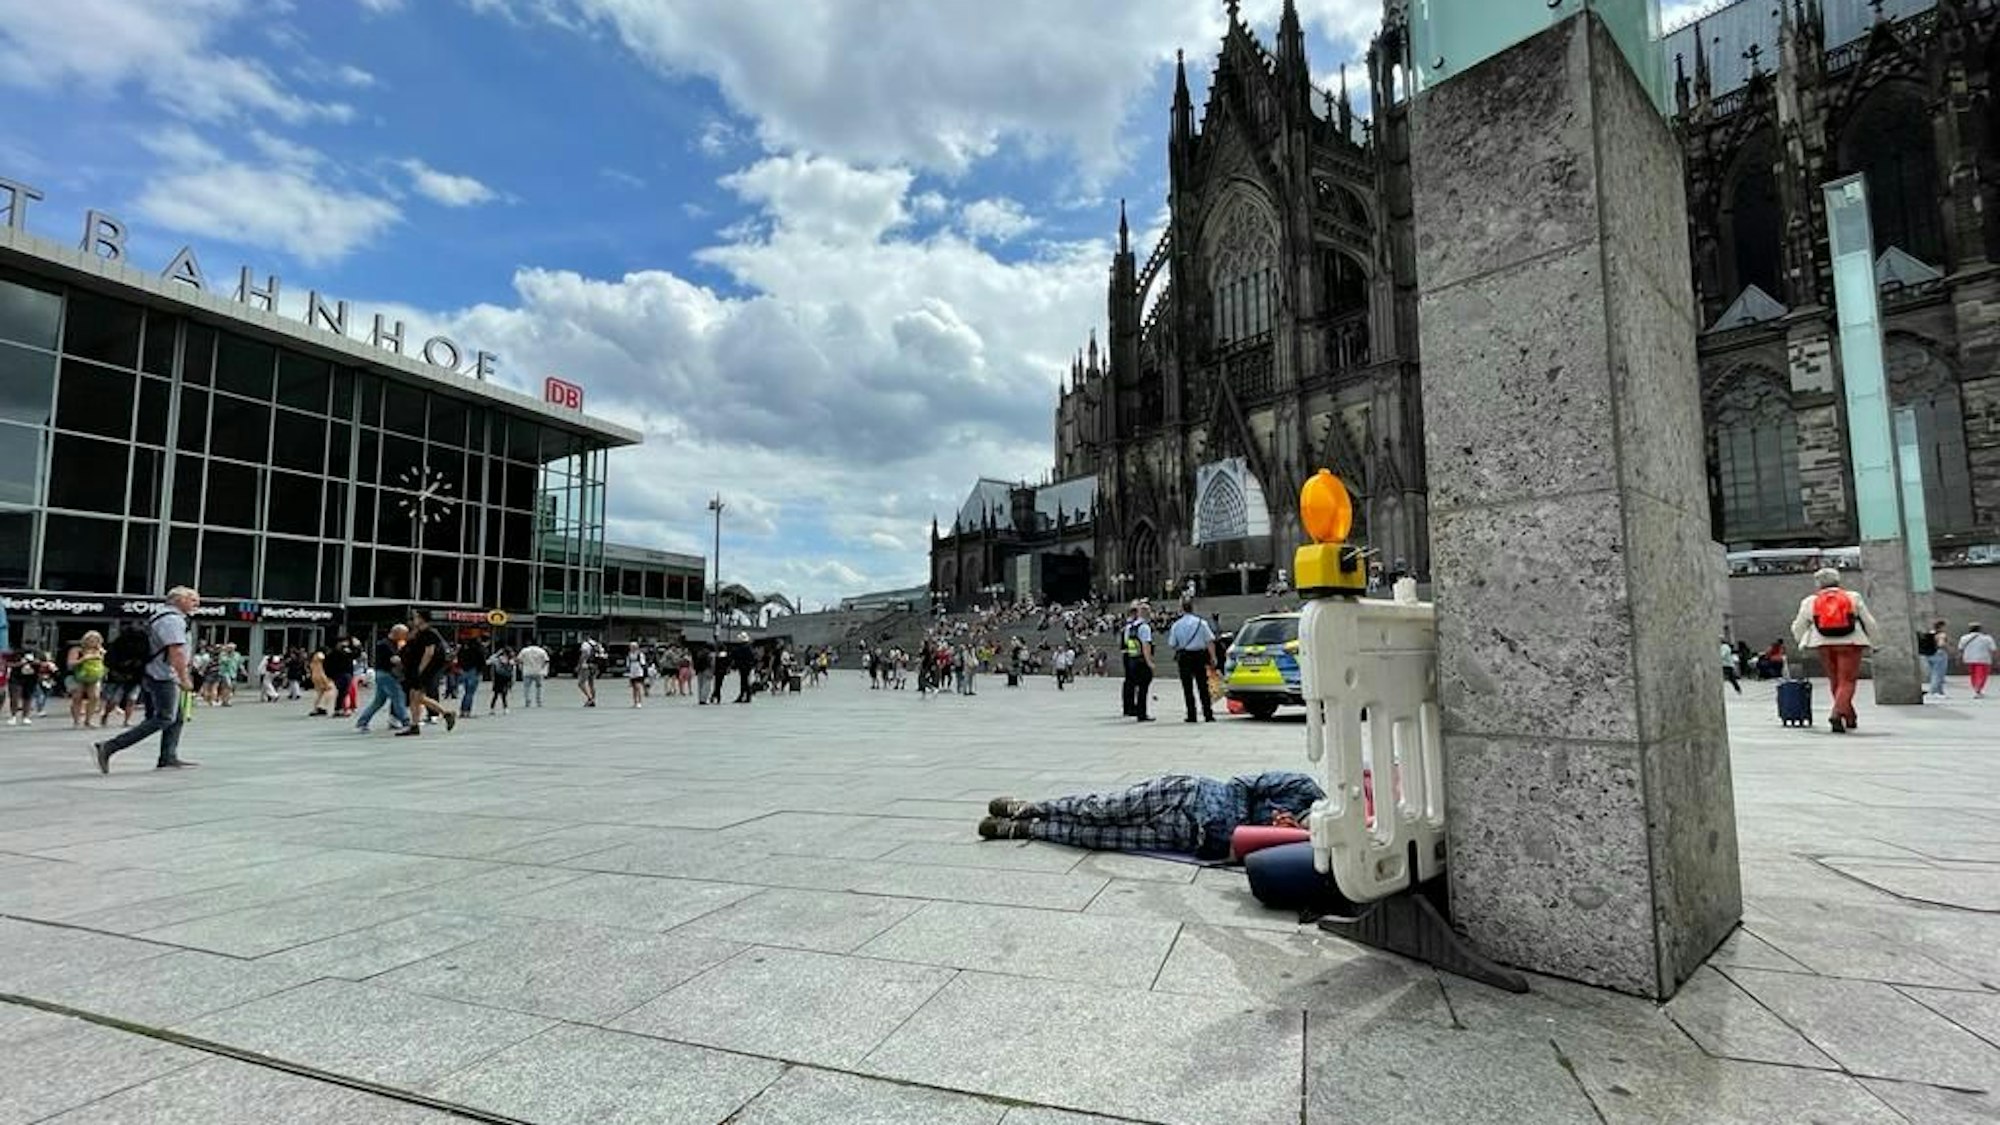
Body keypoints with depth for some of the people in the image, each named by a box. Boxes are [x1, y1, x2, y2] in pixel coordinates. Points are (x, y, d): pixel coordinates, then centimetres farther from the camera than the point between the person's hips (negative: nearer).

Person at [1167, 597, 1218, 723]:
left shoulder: (1176, 625, -3)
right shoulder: (1201, 622, -4)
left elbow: (1171, 644, 0)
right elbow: (1210, 641, -5)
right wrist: (1212, 657, 1)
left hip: (1184, 657, 0)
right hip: (1200, 656, 1)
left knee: (1188, 688, 5)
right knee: (1203, 687, 7)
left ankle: (1191, 716, 3)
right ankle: (1208, 715, 6)